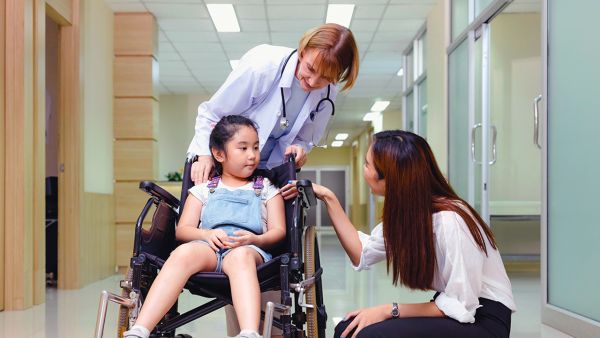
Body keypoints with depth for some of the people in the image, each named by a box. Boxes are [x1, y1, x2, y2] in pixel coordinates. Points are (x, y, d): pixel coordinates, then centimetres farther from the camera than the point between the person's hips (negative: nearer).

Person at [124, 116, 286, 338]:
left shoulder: (266, 190, 23)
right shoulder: (204, 189, 23)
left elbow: (278, 231, 12)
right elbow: (182, 230, 15)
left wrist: (255, 239, -11)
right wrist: (207, 234, -8)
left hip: (250, 250, -1)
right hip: (209, 247, 1)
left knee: (240, 256, -39)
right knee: (184, 252, -36)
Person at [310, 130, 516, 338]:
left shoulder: (449, 221, -27)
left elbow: (461, 307, -23)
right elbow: (362, 254, 4)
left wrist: (389, 310, -20)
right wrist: (329, 198, 3)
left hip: (483, 320, -8)